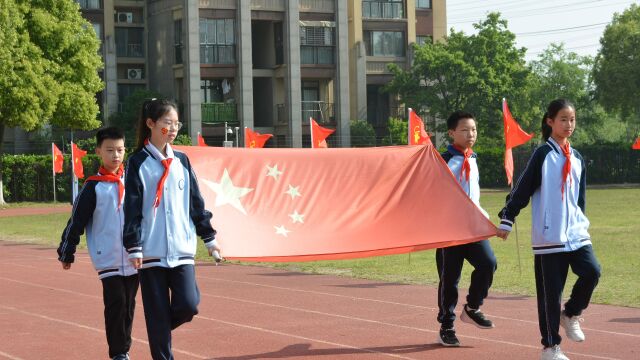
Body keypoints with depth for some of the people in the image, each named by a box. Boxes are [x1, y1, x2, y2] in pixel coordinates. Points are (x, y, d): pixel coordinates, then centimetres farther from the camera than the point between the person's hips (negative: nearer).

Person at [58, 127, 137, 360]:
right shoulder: (94, 187, -2)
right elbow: (76, 221, 0)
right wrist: (66, 253, 1)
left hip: (133, 259, 3)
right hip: (108, 259, -3)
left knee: (129, 305, 9)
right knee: (115, 304, -8)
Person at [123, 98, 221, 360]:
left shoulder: (182, 161, 11)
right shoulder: (138, 163, -2)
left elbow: (196, 202, 15)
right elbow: (132, 209, -5)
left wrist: (209, 237, 14)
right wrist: (134, 248, -10)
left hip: (182, 249, 4)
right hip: (151, 252, -3)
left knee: (188, 305, -8)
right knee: (158, 314, -1)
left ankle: (160, 331, 22)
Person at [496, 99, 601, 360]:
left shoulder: (577, 159, 13)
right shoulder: (543, 154, -4)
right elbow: (522, 189, -6)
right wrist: (507, 220, -9)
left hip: (576, 232, 5)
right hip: (548, 235, -5)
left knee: (591, 272, -15)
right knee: (550, 292, -3)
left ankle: (570, 315, 11)